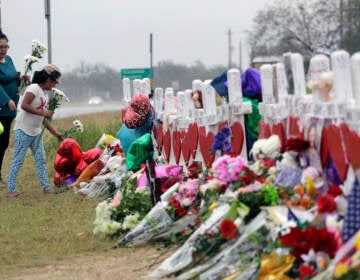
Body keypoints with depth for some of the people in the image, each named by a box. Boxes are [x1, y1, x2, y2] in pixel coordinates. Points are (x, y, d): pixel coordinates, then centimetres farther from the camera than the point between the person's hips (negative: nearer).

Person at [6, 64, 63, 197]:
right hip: (23, 131, -9)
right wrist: (43, 113, -26)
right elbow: (24, 105, -27)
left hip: (36, 131, 9)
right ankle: (11, 189, 1)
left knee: (40, 160, 9)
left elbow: (44, 118, 16)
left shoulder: (44, 94, 12)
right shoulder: (34, 88, -14)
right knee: (18, 160, -4)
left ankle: (46, 187, 14)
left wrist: (55, 133, 13)